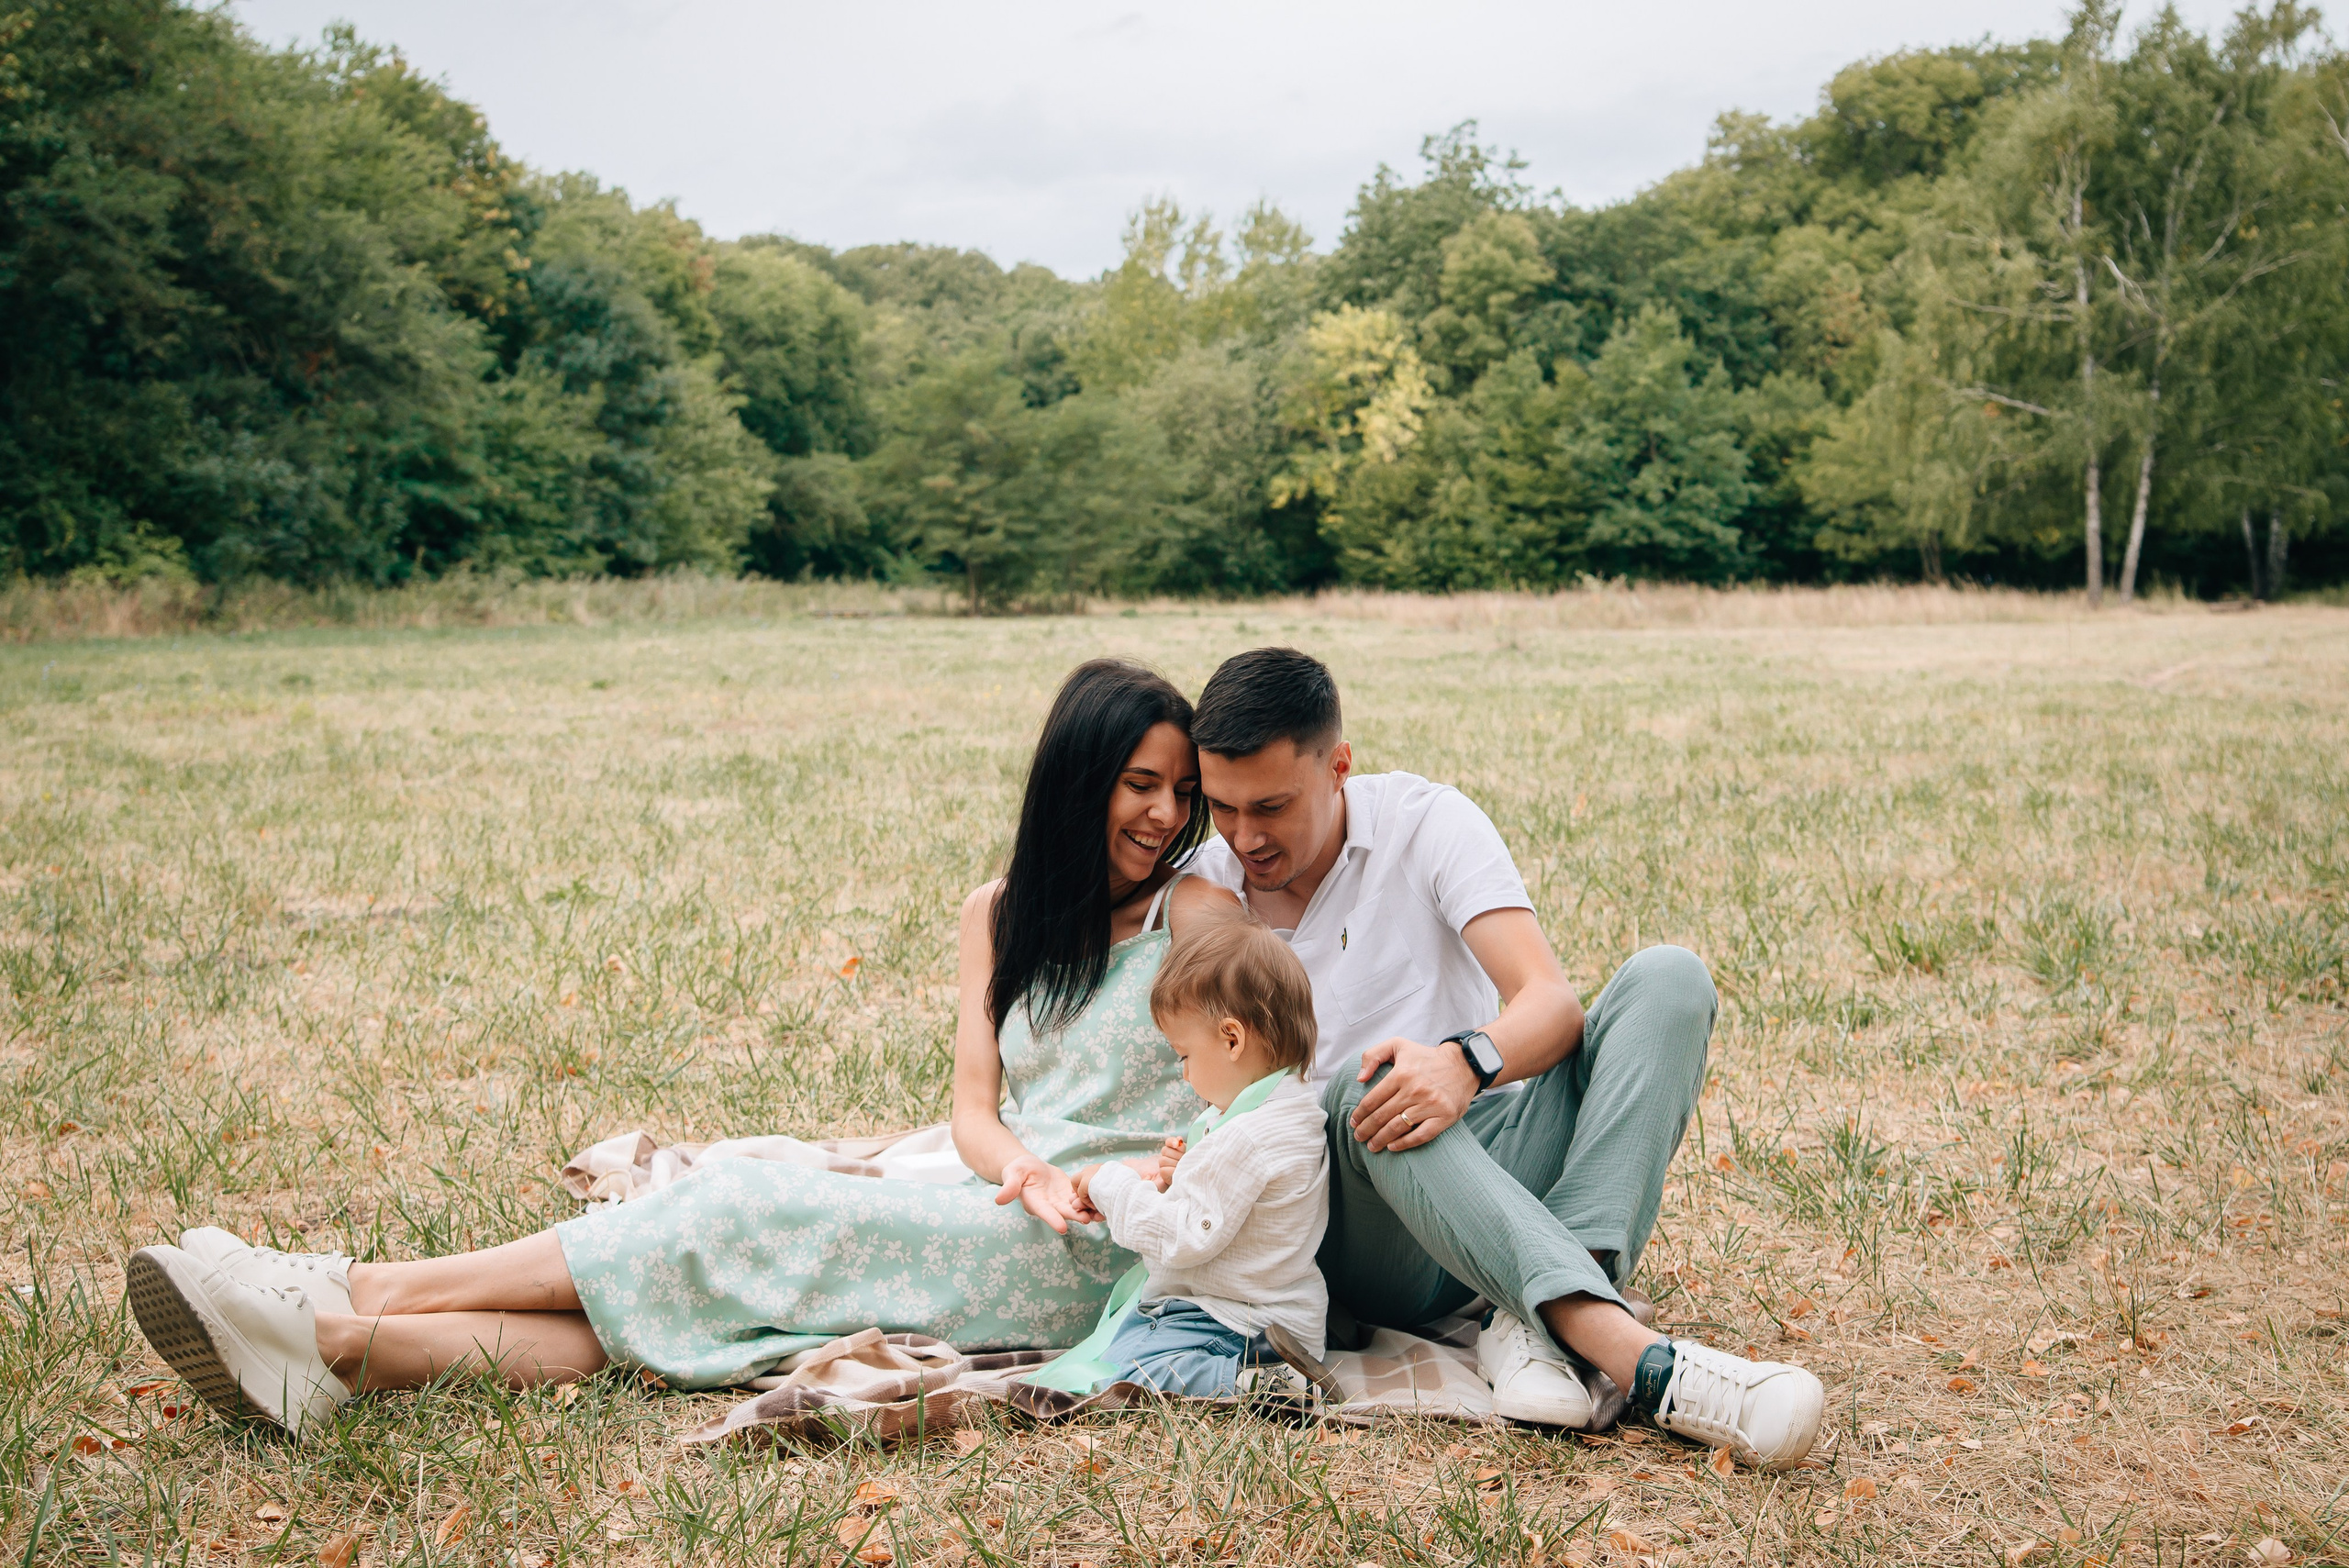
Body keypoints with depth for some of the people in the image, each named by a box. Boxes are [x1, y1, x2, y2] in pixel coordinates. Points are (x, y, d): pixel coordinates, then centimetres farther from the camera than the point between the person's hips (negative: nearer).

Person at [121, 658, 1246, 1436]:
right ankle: (335, 1349, -28)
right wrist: (1027, 1170, -15)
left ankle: (361, 1291, -18)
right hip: (989, 1212, 5)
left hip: (1092, 1260, -5)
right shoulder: (1001, 914, 14)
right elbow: (975, 1107, 7)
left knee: (748, 1219, -20)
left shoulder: (1197, 912, 1)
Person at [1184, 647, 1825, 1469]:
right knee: (1366, 1091, -36)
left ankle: (1545, 1322, -37)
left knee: (1667, 979, -19)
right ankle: (1632, 1352, -51)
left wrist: (1470, 1062, -36)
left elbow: (1554, 1002, -14)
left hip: (1489, 1169, 1)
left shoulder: (1426, 822, -2)